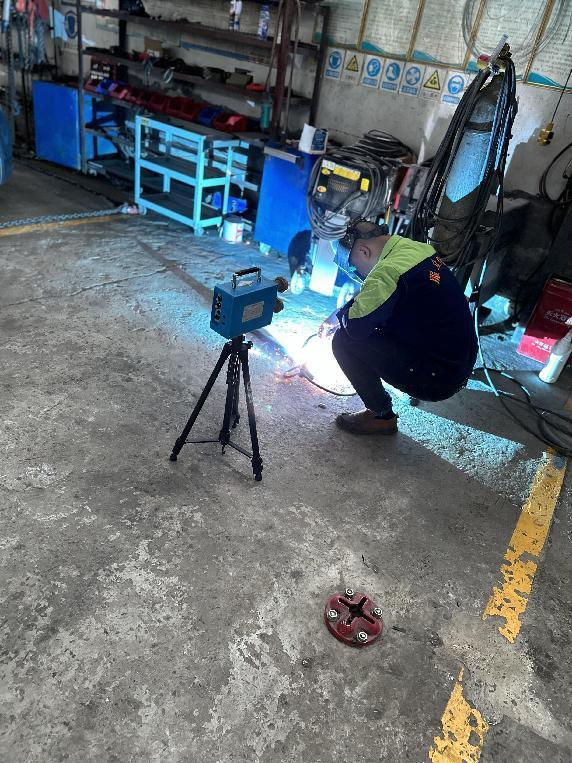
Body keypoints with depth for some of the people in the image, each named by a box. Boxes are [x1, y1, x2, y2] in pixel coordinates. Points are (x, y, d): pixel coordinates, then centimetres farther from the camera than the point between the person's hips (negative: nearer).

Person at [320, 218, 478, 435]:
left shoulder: (388, 271, -22)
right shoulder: (419, 248, 6)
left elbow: (355, 326, -21)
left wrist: (341, 315, 3)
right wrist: (338, 317, 20)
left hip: (436, 380, -9)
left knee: (344, 340, -8)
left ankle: (381, 415, 5)